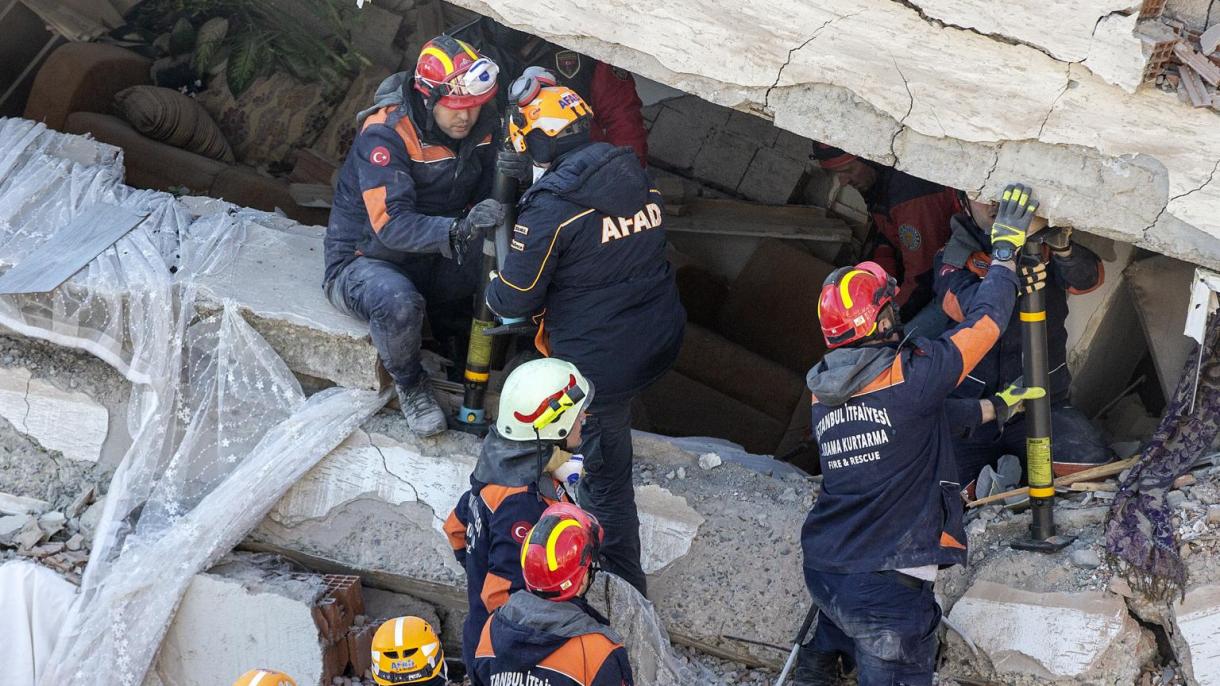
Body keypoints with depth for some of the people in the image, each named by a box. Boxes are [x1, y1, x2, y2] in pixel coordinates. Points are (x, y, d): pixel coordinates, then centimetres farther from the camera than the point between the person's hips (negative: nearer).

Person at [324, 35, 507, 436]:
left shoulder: (481, 125, -7)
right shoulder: (384, 134, -26)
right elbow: (391, 225, -35)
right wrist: (459, 229, -51)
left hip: (435, 259, 6)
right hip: (365, 258, -6)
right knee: (399, 304, -38)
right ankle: (410, 385, -7)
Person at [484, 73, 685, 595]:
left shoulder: (551, 206, -19)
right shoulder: (637, 178, 3)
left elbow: (516, 301, -14)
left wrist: (494, 293, 11)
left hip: (604, 361, -6)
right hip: (662, 339, 6)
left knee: (606, 475, 8)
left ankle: (624, 585, 18)